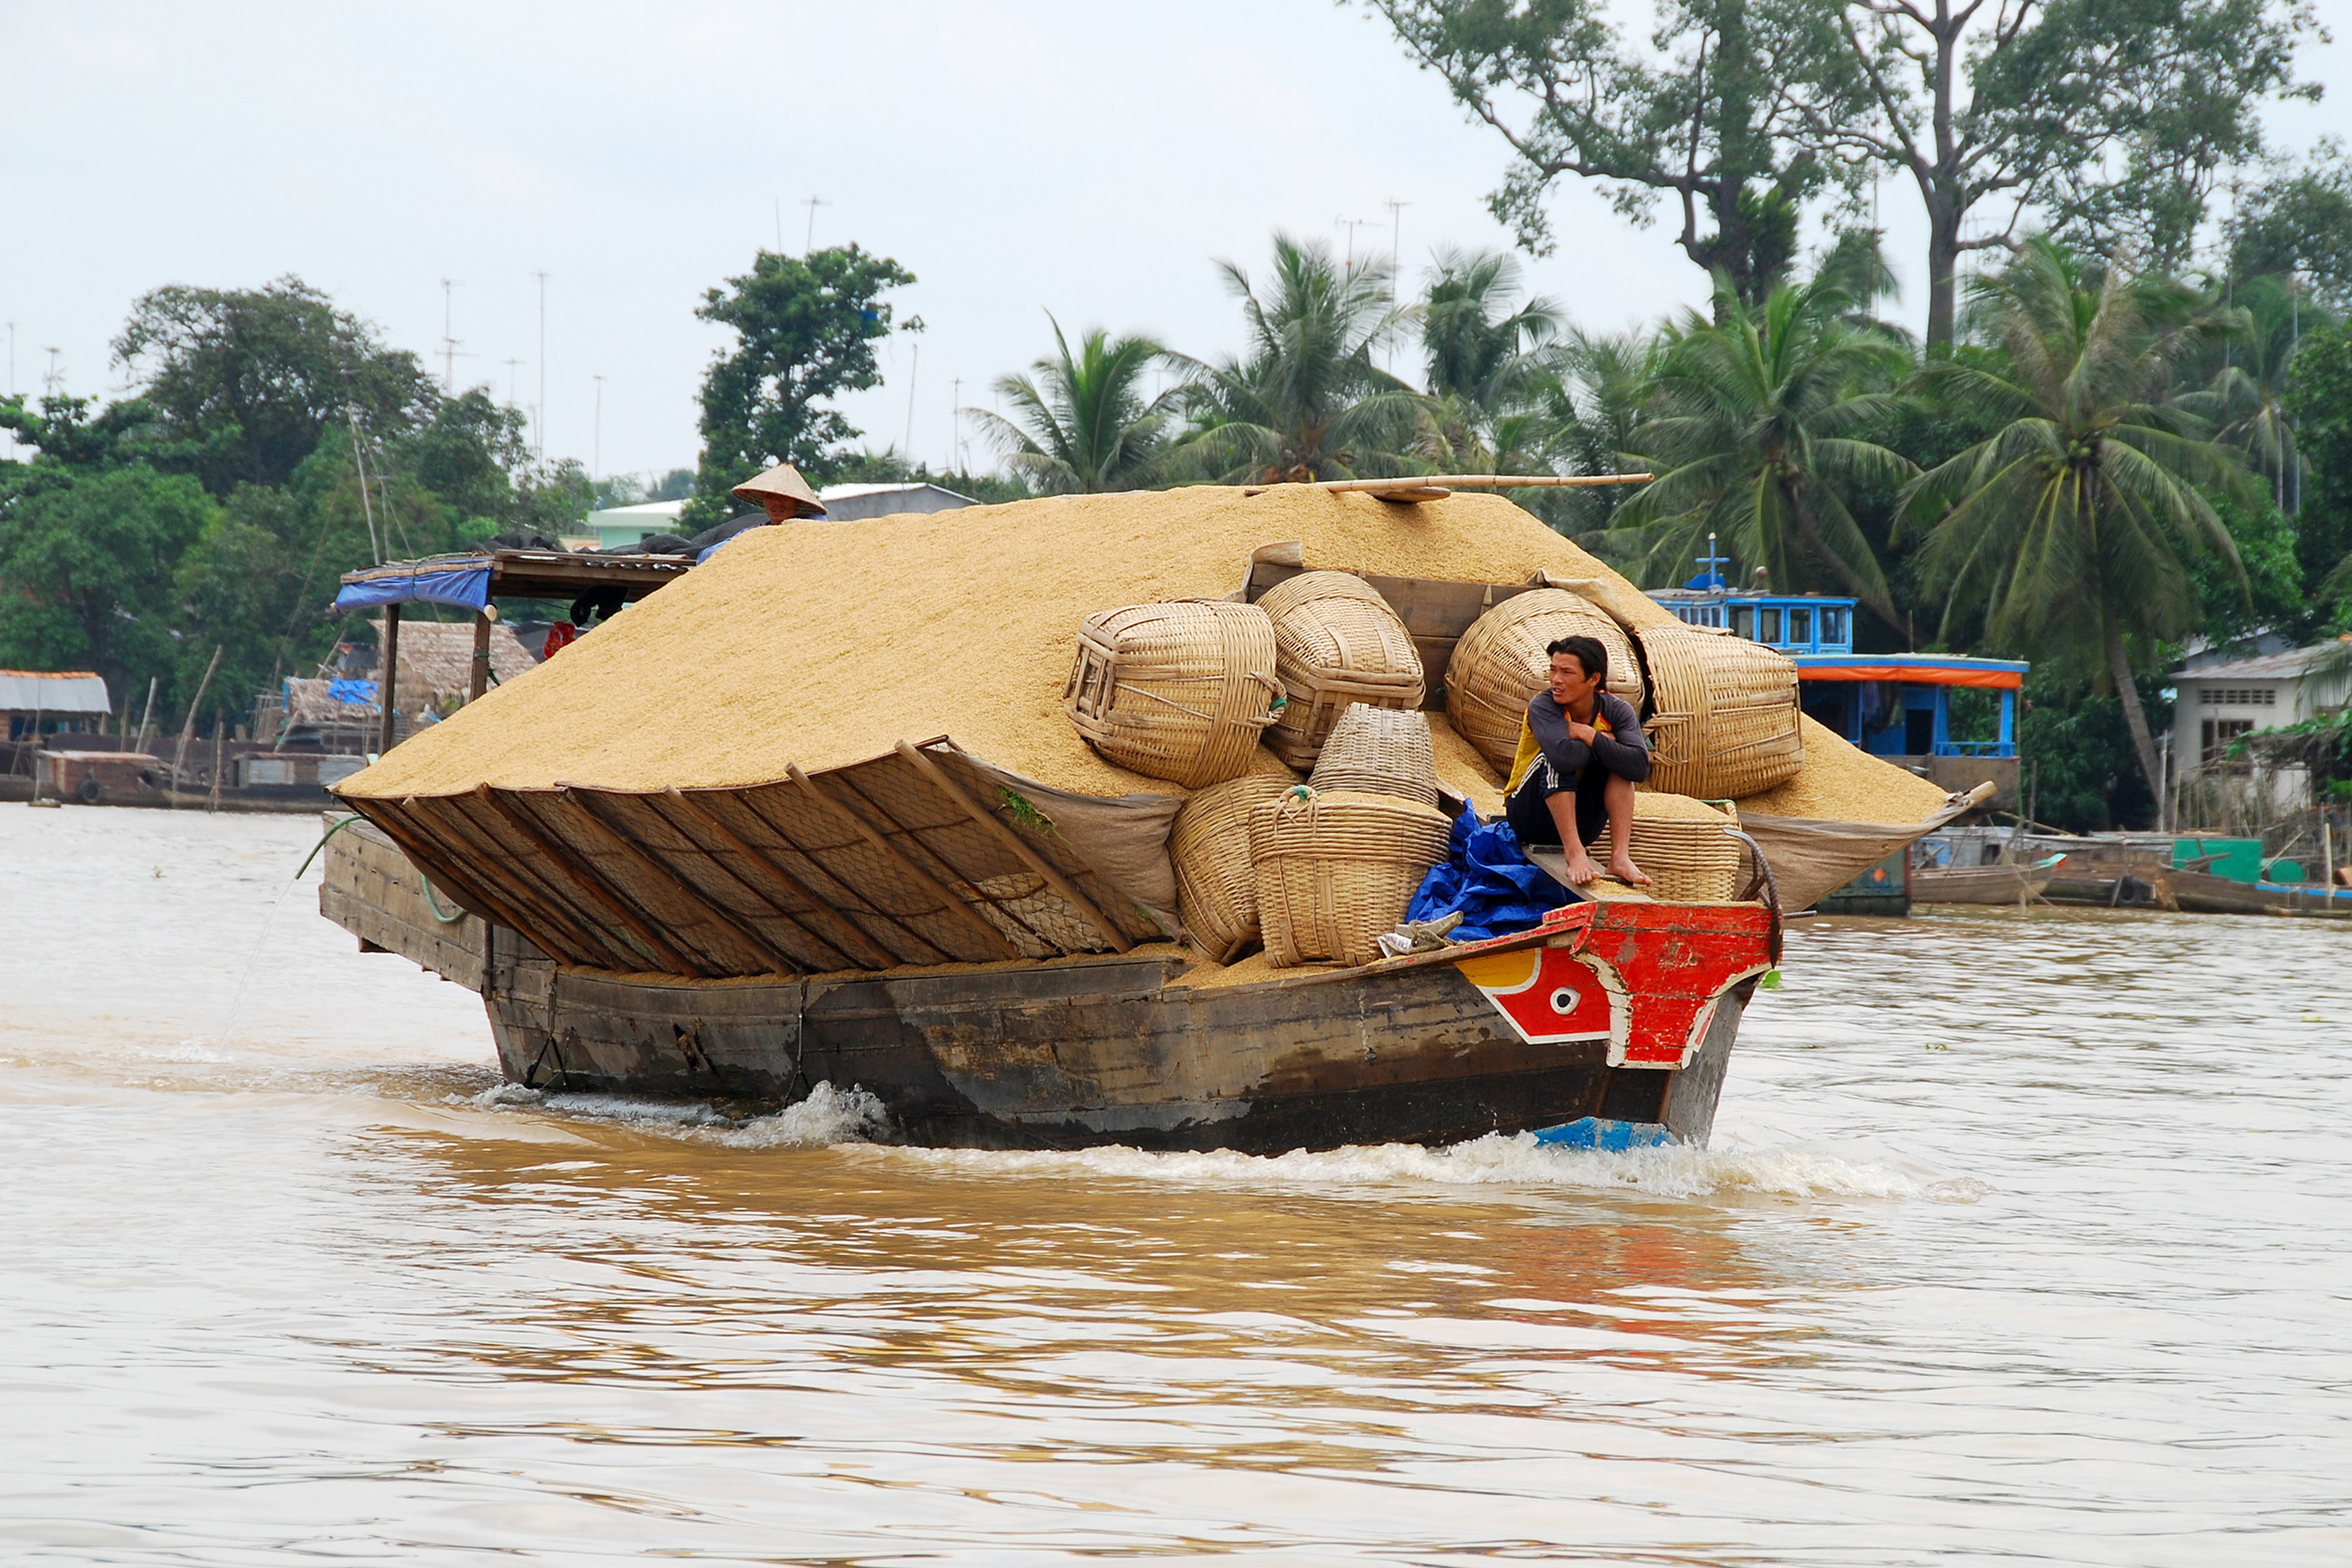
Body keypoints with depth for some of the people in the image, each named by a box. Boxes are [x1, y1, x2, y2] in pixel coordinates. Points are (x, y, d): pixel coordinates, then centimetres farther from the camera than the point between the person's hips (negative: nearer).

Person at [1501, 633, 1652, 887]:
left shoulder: (1616, 711, -9)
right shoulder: (1542, 706, -18)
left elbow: (1640, 768, -27)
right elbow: (1564, 756, -40)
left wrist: (1588, 735, -25)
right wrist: (1603, 742, -22)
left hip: (1580, 824, 3)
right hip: (1531, 817, -3)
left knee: (1619, 760, -17)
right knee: (1555, 758, -28)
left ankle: (1620, 857, -29)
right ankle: (1575, 856, -39)